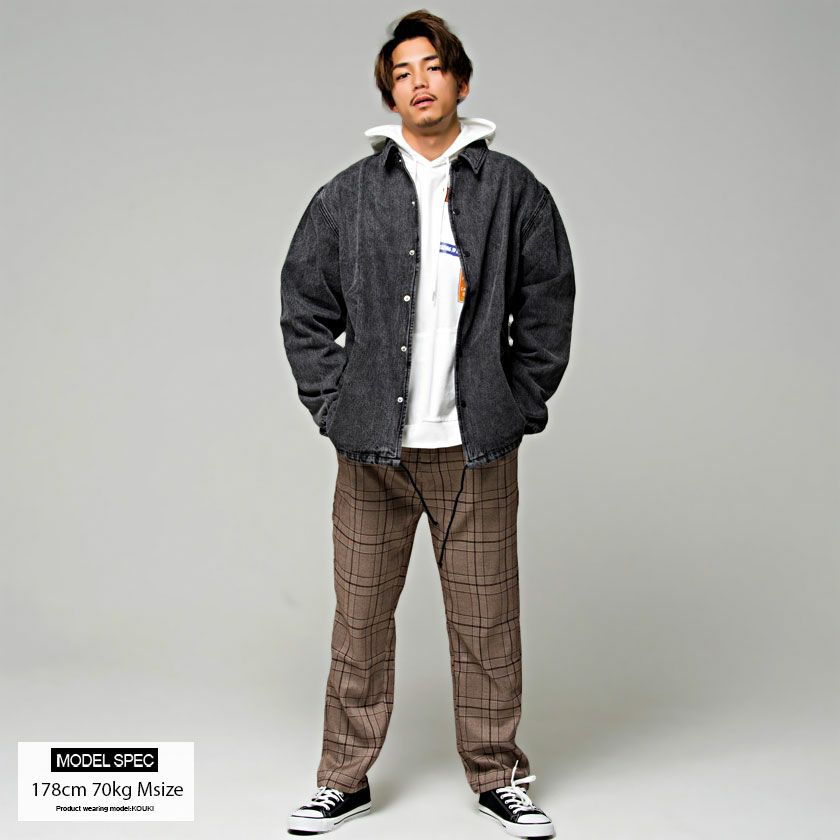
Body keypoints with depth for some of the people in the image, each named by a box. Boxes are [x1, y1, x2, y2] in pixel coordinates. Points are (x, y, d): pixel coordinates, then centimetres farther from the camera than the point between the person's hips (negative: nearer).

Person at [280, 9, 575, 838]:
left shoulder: (513, 191, 5)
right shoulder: (346, 195, 6)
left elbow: (548, 306, 8)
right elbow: (304, 306, 10)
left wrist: (522, 405, 3)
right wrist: (331, 403, 3)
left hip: (477, 448, 0)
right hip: (372, 445, 1)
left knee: (486, 620, 7)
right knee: (360, 617, 8)